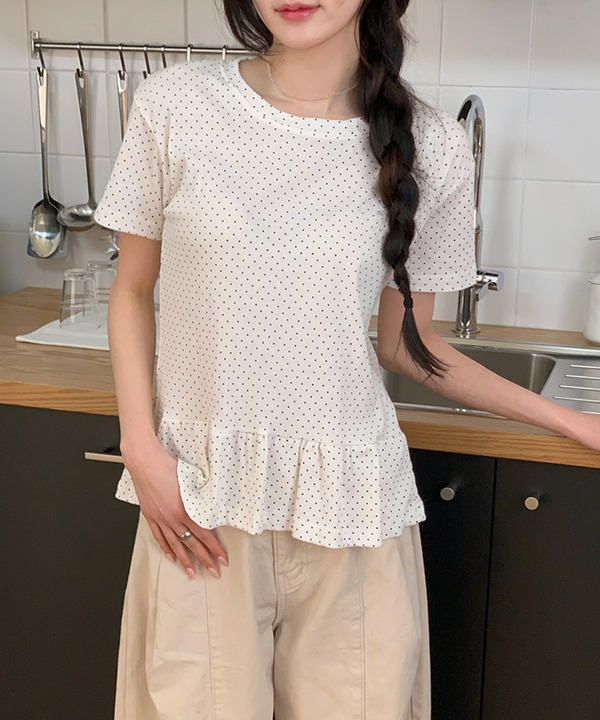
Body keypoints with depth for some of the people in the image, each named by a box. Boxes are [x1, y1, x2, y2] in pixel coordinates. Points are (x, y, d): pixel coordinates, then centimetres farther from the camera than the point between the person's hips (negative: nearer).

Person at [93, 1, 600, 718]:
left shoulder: (429, 146, -3)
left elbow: (405, 344, 6)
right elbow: (132, 291, 6)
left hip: (349, 496, 1)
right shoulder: (175, 105, -4)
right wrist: (141, 449, -4)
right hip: (199, 496, 0)